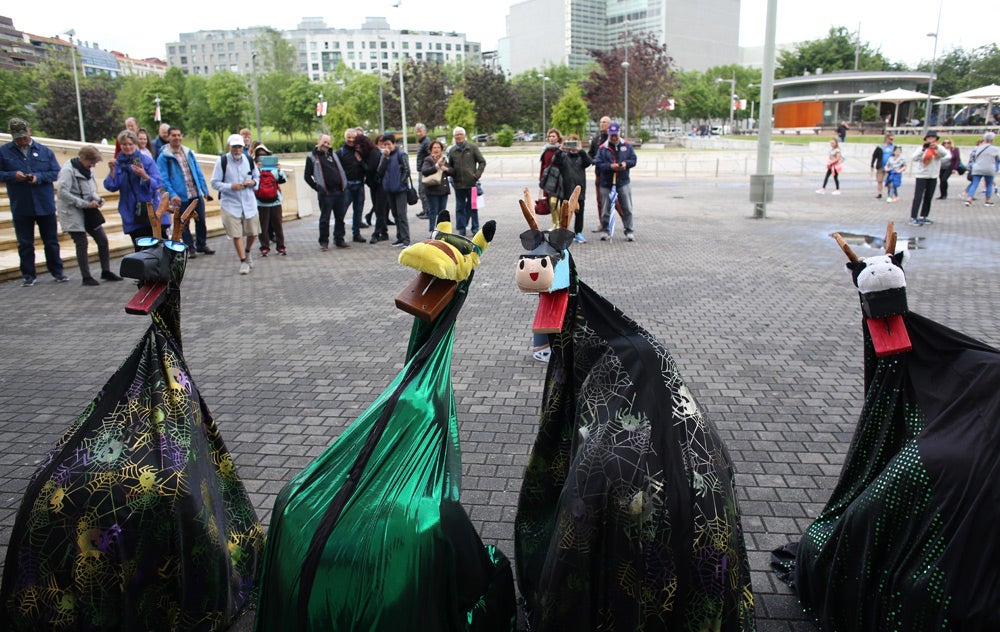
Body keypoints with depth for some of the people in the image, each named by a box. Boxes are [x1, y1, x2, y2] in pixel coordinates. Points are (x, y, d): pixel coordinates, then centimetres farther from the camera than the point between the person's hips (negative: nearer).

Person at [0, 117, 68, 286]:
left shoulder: (44, 151, 3)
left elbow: (56, 172, 0)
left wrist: (39, 176, -16)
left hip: (45, 205, 0)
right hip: (20, 207, 0)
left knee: (51, 240, 10)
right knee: (25, 243, 7)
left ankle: (57, 271, 22)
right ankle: (27, 275, 16)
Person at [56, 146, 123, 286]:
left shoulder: (88, 170, 8)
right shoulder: (68, 170, -15)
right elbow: (62, 193, -22)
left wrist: (97, 199, -2)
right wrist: (86, 204, -22)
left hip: (88, 211, 7)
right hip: (73, 212, -7)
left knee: (102, 240, 6)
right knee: (82, 244, -3)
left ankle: (106, 271, 19)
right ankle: (86, 277, 7)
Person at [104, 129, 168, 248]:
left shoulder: (146, 160, 0)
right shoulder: (118, 163, 7)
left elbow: (158, 183, -8)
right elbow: (111, 187, 3)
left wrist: (144, 176, -26)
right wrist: (112, 171, -12)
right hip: (132, 215, 2)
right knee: (140, 247, 3)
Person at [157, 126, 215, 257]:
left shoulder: (189, 153, 9)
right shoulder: (163, 157, -6)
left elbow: (199, 173, 13)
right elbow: (164, 179, -10)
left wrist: (205, 190, 9)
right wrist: (172, 194, -22)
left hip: (196, 194, 4)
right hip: (180, 197, -4)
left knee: (201, 221, 11)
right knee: (184, 224, 5)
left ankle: (201, 245, 26)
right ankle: (190, 248, 16)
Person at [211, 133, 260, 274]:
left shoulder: (249, 160, 4)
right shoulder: (222, 162, -6)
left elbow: (257, 176, 17)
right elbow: (215, 183, -4)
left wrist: (253, 182, -6)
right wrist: (231, 186, -19)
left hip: (249, 202, 3)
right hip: (230, 203, -3)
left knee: (252, 231, 9)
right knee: (236, 234, -3)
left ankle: (248, 251, 38)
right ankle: (243, 261, 8)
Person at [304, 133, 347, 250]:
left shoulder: (333, 154, 19)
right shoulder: (312, 157, 3)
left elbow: (341, 170, 23)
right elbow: (307, 176, 3)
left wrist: (344, 184, 11)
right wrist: (317, 188, -3)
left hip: (339, 191, 5)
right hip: (325, 193, -5)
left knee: (340, 218, 8)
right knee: (325, 219, -1)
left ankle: (339, 240, 17)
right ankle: (324, 242, 8)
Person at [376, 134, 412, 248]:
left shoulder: (401, 154, -6)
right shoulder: (384, 155, 10)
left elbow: (406, 170, -9)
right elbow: (380, 171, -1)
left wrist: (400, 182, -11)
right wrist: (385, 157, -9)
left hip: (400, 190, -6)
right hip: (389, 190, 6)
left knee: (401, 214, -11)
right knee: (396, 215, 11)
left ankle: (406, 239, -10)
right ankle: (400, 238, 18)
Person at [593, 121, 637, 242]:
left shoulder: (627, 145, 5)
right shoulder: (602, 148, -1)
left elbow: (633, 160, 6)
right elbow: (598, 165, -6)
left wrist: (626, 163, -14)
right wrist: (610, 166, -20)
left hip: (623, 182, 1)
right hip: (606, 183, -1)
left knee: (627, 208, 3)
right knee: (606, 209, 4)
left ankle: (629, 231, 13)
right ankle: (606, 231, 16)